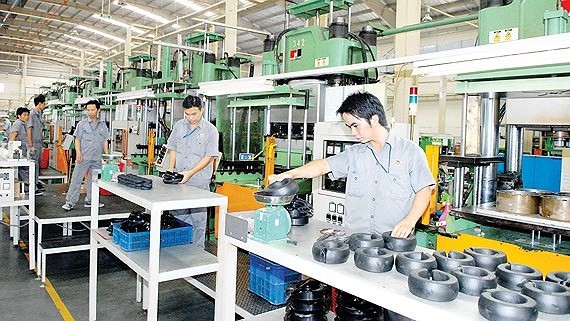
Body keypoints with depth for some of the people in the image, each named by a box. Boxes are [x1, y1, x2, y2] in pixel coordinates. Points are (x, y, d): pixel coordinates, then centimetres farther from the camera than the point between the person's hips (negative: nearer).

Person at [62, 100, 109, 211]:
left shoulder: (103, 125, 9)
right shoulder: (82, 124, 2)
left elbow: (105, 142, 12)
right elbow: (77, 140, 0)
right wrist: (78, 153, -12)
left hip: (97, 159, 3)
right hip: (83, 157, -3)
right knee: (76, 179, -2)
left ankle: (90, 201, 21)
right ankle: (70, 202, 3)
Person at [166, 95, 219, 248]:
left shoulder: (210, 130, -6)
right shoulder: (179, 126, 8)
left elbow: (209, 156, -9)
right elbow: (173, 149, 15)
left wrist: (191, 172, -17)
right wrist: (171, 168, 1)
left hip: (199, 182, -4)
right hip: (179, 180, 4)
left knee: (198, 218, 2)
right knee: (178, 216, 12)